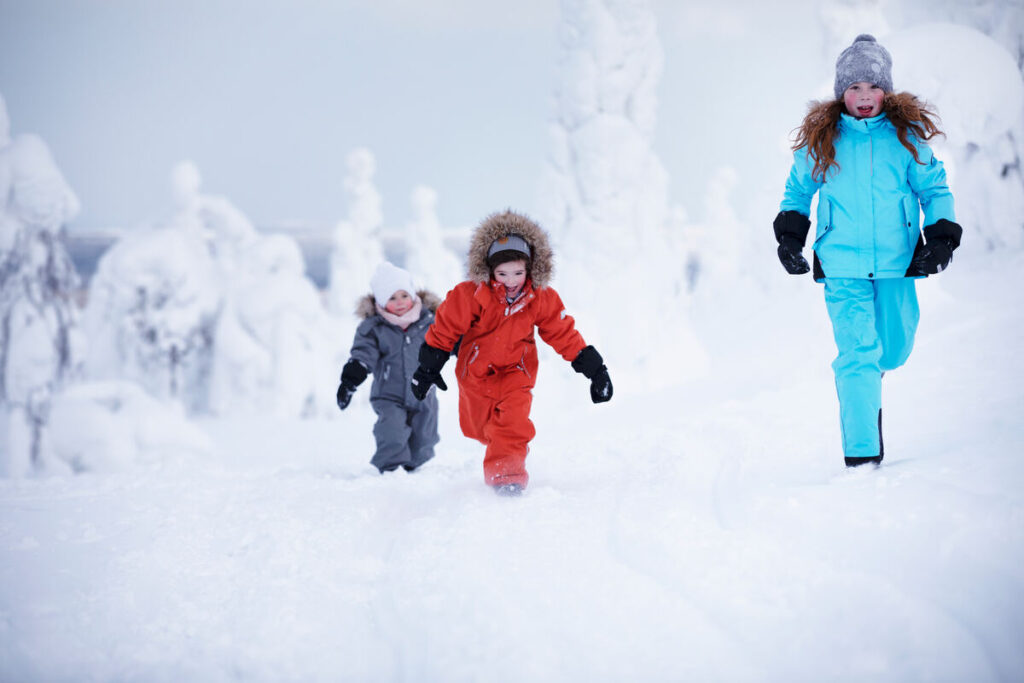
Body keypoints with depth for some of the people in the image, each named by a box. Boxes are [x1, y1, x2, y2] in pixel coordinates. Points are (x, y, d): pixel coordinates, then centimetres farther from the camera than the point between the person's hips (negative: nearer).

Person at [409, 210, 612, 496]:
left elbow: (564, 334, -4)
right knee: (478, 426, 15)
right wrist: (428, 367, -6)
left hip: (516, 370, 0)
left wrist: (594, 369, -3)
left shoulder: (542, 298, -14)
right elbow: (446, 327, -11)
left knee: (513, 421, -23)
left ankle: (507, 472, -19)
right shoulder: (471, 294, -22)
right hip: (475, 370, 0)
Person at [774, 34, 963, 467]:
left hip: (896, 264, 2)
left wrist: (941, 237, -3)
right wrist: (790, 234, 7)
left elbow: (935, 188, 9)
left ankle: (867, 371, 49)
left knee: (894, 350, 11)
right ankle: (862, 455, -9)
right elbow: (797, 189, 17)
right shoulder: (822, 140, 3)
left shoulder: (905, 136, 4)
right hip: (843, 267, -2)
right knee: (858, 355, -12)